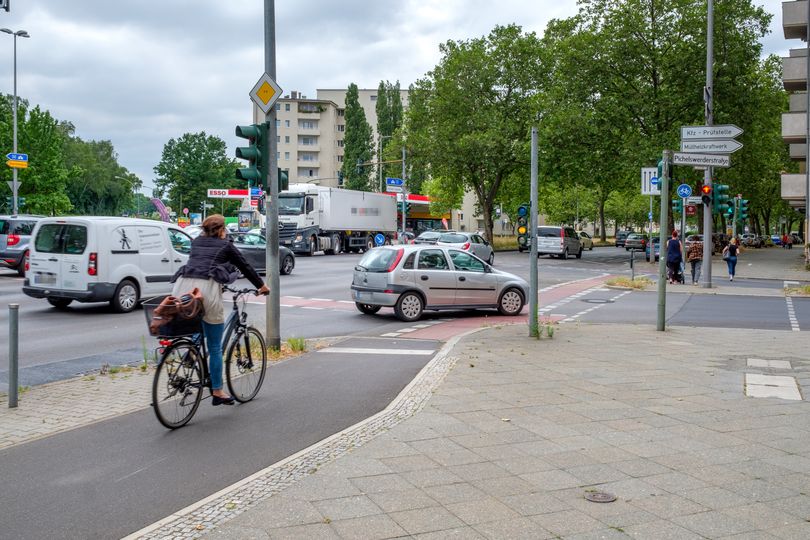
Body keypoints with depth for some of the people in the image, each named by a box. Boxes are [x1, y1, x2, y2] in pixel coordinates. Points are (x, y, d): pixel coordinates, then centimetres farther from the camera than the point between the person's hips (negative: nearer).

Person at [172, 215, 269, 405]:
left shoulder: (196, 242, 26)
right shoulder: (226, 245, 15)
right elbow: (245, 266, 21)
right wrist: (261, 286, 35)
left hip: (183, 287, 4)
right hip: (207, 289, -4)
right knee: (215, 347, 4)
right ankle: (217, 392, 9)